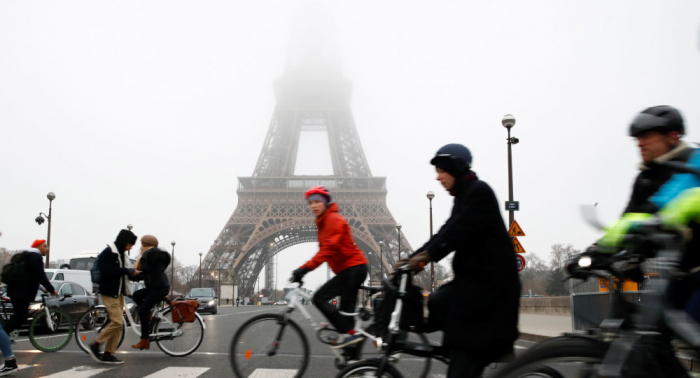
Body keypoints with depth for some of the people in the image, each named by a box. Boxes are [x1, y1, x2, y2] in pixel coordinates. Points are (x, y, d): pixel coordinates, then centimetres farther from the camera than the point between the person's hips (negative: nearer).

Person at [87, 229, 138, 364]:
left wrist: (132, 272, -3)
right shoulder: (108, 252, -14)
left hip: (118, 292, 9)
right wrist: (127, 271, -22)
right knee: (117, 322, -14)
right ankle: (95, 346, 0)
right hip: (109, 292, -9)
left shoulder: (121, 254, 13)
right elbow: (107, 271, -24)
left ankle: (108, 354, 10)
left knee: (118, 324, 6)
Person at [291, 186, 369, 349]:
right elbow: (324, 250, 16)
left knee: (320, 298, -15)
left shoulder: (333, 219, -13)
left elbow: (328, 248, -26)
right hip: (352, 269, 10)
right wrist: (302, 270, 8)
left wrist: (305, 268, -33)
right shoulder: (323, 222, 17)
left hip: (352, 268, -10)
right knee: (346, 311, 9)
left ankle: (348, 333, -16)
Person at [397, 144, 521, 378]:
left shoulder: (479, 191, -12)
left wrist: (427, 255, -34)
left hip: (491, 279, -10)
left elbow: (460, 231, -25)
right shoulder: (463, 196, 18)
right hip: (473, 276, 10)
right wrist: (412, 257, 3)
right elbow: (446, 233, 12)